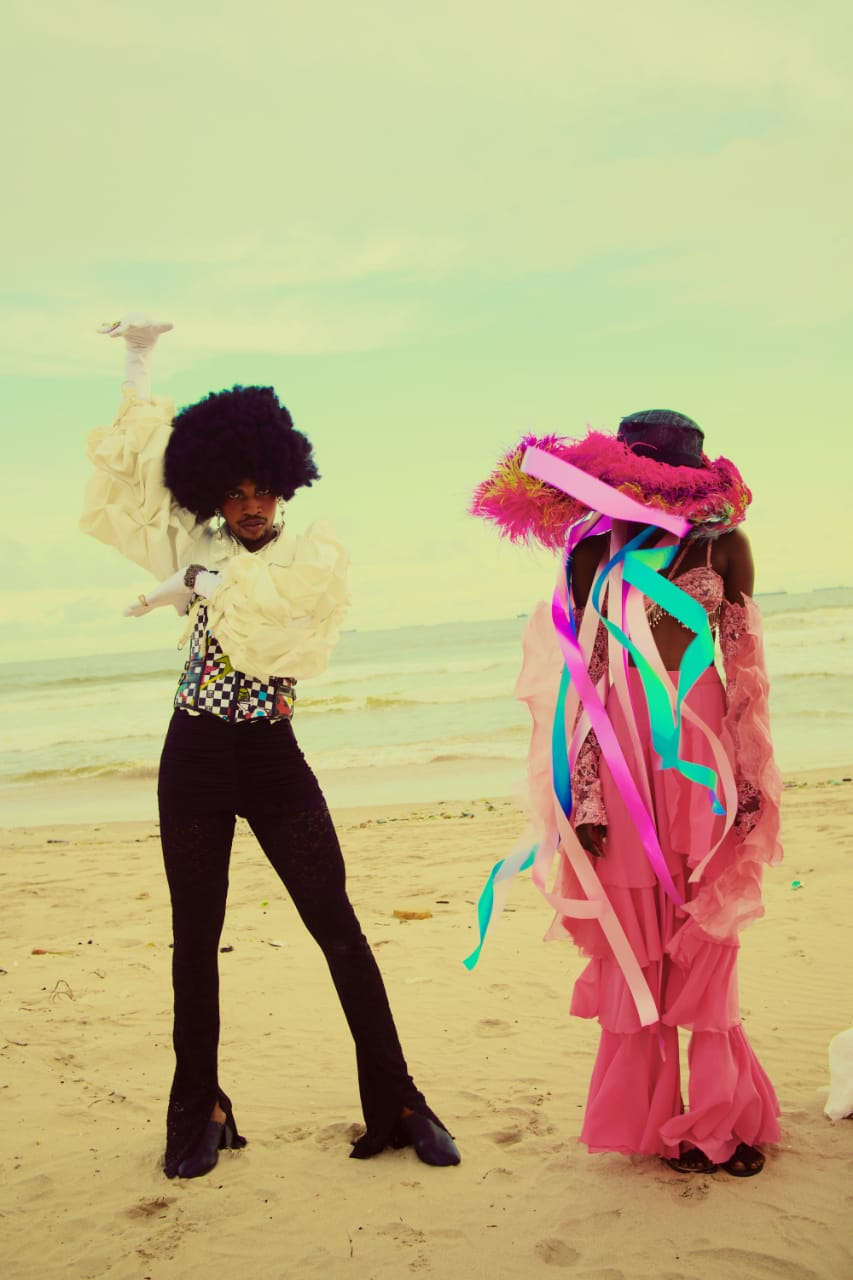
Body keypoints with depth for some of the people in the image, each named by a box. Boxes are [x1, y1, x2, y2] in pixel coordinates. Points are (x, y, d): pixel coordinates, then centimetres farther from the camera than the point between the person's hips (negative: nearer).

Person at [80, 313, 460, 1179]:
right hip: (194, 759, 2)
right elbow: (131, 468, 7)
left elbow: (278, 591, -22)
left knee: (338, 928, -2)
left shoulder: (317, 556, 1)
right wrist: (138, 367, 6)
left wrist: (197, 583, -19)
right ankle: (200, 1114, 23)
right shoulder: (200, 548, 8)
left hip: (273, 760, -2)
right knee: (195, 939, 8)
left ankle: (397, 1103, 7)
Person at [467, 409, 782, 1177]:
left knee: (703, 940, 5)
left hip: (699, 749, 0)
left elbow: (746, 668, 5)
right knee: (633, 941, 6)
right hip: (621, 753, 0)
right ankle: (649, 1114, 19)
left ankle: (714, 1117, 18)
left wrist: (750, 777, 0)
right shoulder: (594, 553, 2)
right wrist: (584, 796, -3)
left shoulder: (721, 544, 2)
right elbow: (584, 682, 1)